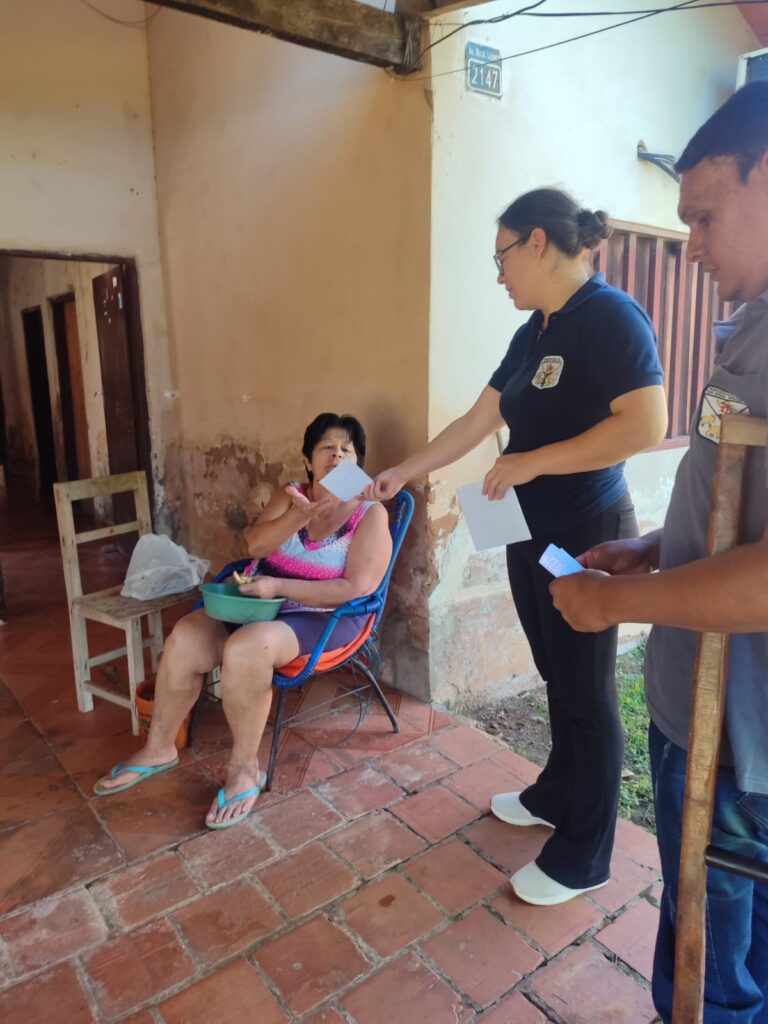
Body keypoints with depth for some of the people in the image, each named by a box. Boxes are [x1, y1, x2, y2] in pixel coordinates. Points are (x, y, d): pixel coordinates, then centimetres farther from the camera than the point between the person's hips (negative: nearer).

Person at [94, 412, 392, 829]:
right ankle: (159, 749, 8)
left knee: (244, 649, -32)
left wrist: (279, 586, -22)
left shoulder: (371, 514, -8)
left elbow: (354, 589, -17)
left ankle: (244, 767, -10)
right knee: (185, 638, -15)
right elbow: (255, 545, -6)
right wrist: (298, 516, -24)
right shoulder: (290, 495, 7)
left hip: (322, 617, -5)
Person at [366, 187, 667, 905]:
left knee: (586, 692, 5)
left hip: (586, 537, -8)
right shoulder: (534, 332, 12)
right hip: (531, 534, 8)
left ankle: (582, 858, 23)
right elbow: (475, 423, 15)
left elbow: (646, 425, -25)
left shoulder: (610, 315, -14)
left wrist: (531, 462, -20)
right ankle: (556, 795, 40)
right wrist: (400, 475, 15)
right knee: (556, 676, 20)